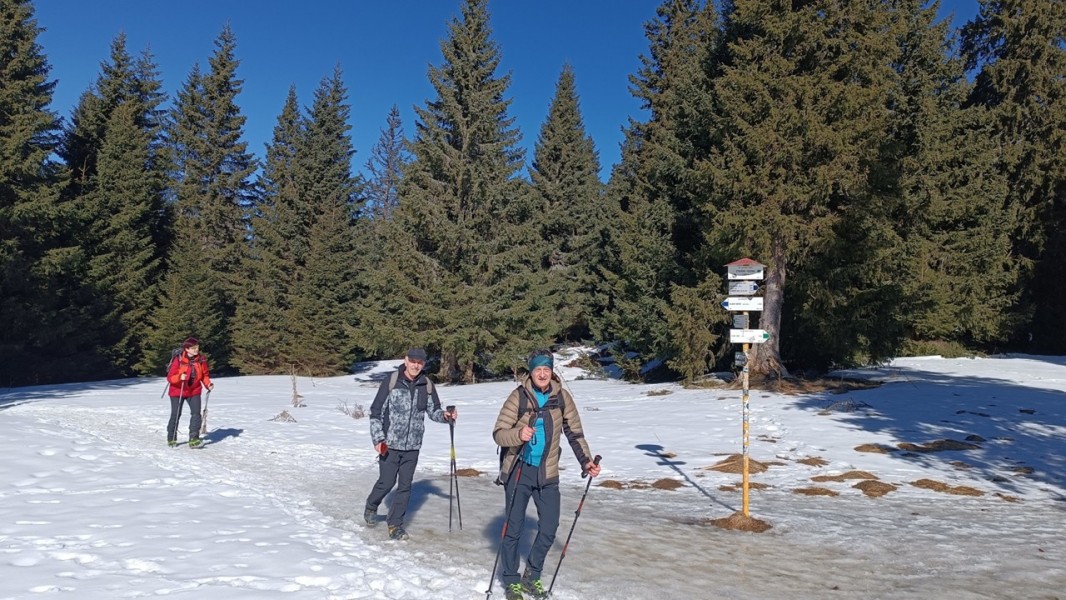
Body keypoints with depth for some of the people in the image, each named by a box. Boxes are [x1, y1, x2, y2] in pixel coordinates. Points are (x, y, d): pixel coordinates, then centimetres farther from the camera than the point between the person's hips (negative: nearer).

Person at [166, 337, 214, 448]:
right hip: (178, 391, -2)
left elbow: (205, 374, 5)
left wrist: (208, 384, -12)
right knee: (175, 415, 6)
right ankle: (171, 439, 25)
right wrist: (179, 377, -36)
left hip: (194, 390, 2)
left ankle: (193, 439, -11)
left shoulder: (201, 359, -7)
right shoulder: (178, 360, -18)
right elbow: (170, 377, -17)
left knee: (196, 413, -13)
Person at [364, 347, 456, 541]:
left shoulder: (427, 386, 1)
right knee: (387, 482, 4)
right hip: (390, 444, -3)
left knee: (405, 486, 7)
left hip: (412, 446, 3)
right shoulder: (391, 382, -9)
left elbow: (433, 411, 10)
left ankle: (395, 525, 19)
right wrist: (378, 438, -11)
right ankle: (371, 506, 34)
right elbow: (376, 412, -5)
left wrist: (446, 415, -12)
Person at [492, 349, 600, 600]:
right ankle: (511, 580, 23)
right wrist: (518, 435, -32)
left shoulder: (562, 397, -4)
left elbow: (574, 433, 5)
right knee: (513, 528, 5)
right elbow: (498, 433, -12)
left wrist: (586, 461, -6)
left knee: (549, 528, 6)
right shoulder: (518, 397, -13)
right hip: (518, 470, -3)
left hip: (547, 473, 3)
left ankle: (532, 575, 27)